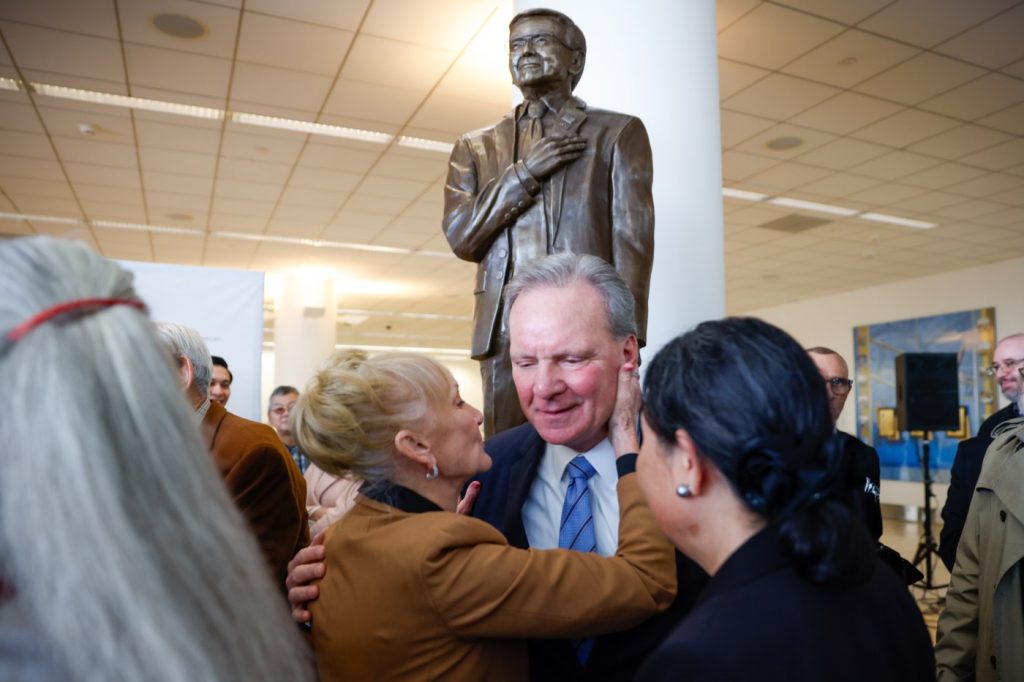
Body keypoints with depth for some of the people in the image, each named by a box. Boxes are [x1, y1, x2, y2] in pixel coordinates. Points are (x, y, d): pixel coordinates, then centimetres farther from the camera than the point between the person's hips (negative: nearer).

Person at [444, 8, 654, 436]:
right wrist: (525, 172, -3)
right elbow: (460, 237, 7)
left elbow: (633, 239, 1)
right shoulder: (476, 148, 19)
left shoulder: (619, 132, 11)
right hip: (505, 332, 3)